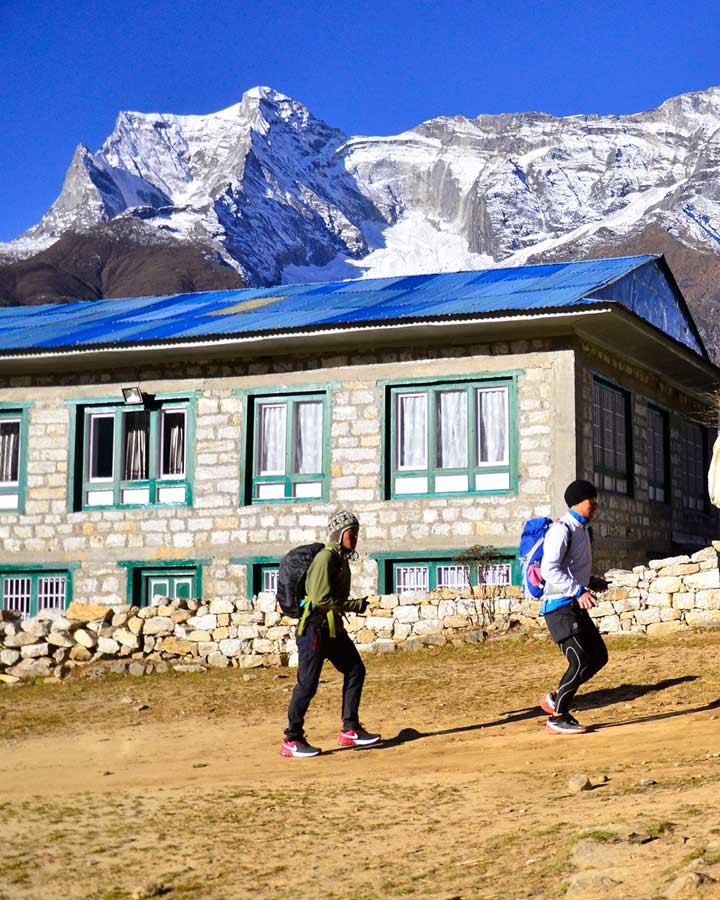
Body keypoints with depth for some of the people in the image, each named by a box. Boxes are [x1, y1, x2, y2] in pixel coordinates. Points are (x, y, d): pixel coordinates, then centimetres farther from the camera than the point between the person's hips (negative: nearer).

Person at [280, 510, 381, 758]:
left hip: (333, 628, 10)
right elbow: (321, 599, -23)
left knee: (356, 671, 8)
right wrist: (356, 606, -16)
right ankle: (292, 740, 4)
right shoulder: (325, 558, -17)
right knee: (308, 684, -5)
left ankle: (350, 730, 14)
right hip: (314, 627, -10)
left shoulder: (341, 559, 14)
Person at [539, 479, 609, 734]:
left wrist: (592, 582, 11)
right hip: (560, 606, -10)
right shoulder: (562, 529, -14)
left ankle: (555, 699, 17)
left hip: (576, 607, 10)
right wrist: (579, 591, -30)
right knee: (580, 662, -12)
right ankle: (558, 717, 1)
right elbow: (549, 569, -24)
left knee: (598, 656, 9)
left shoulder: (583, 530, 18)